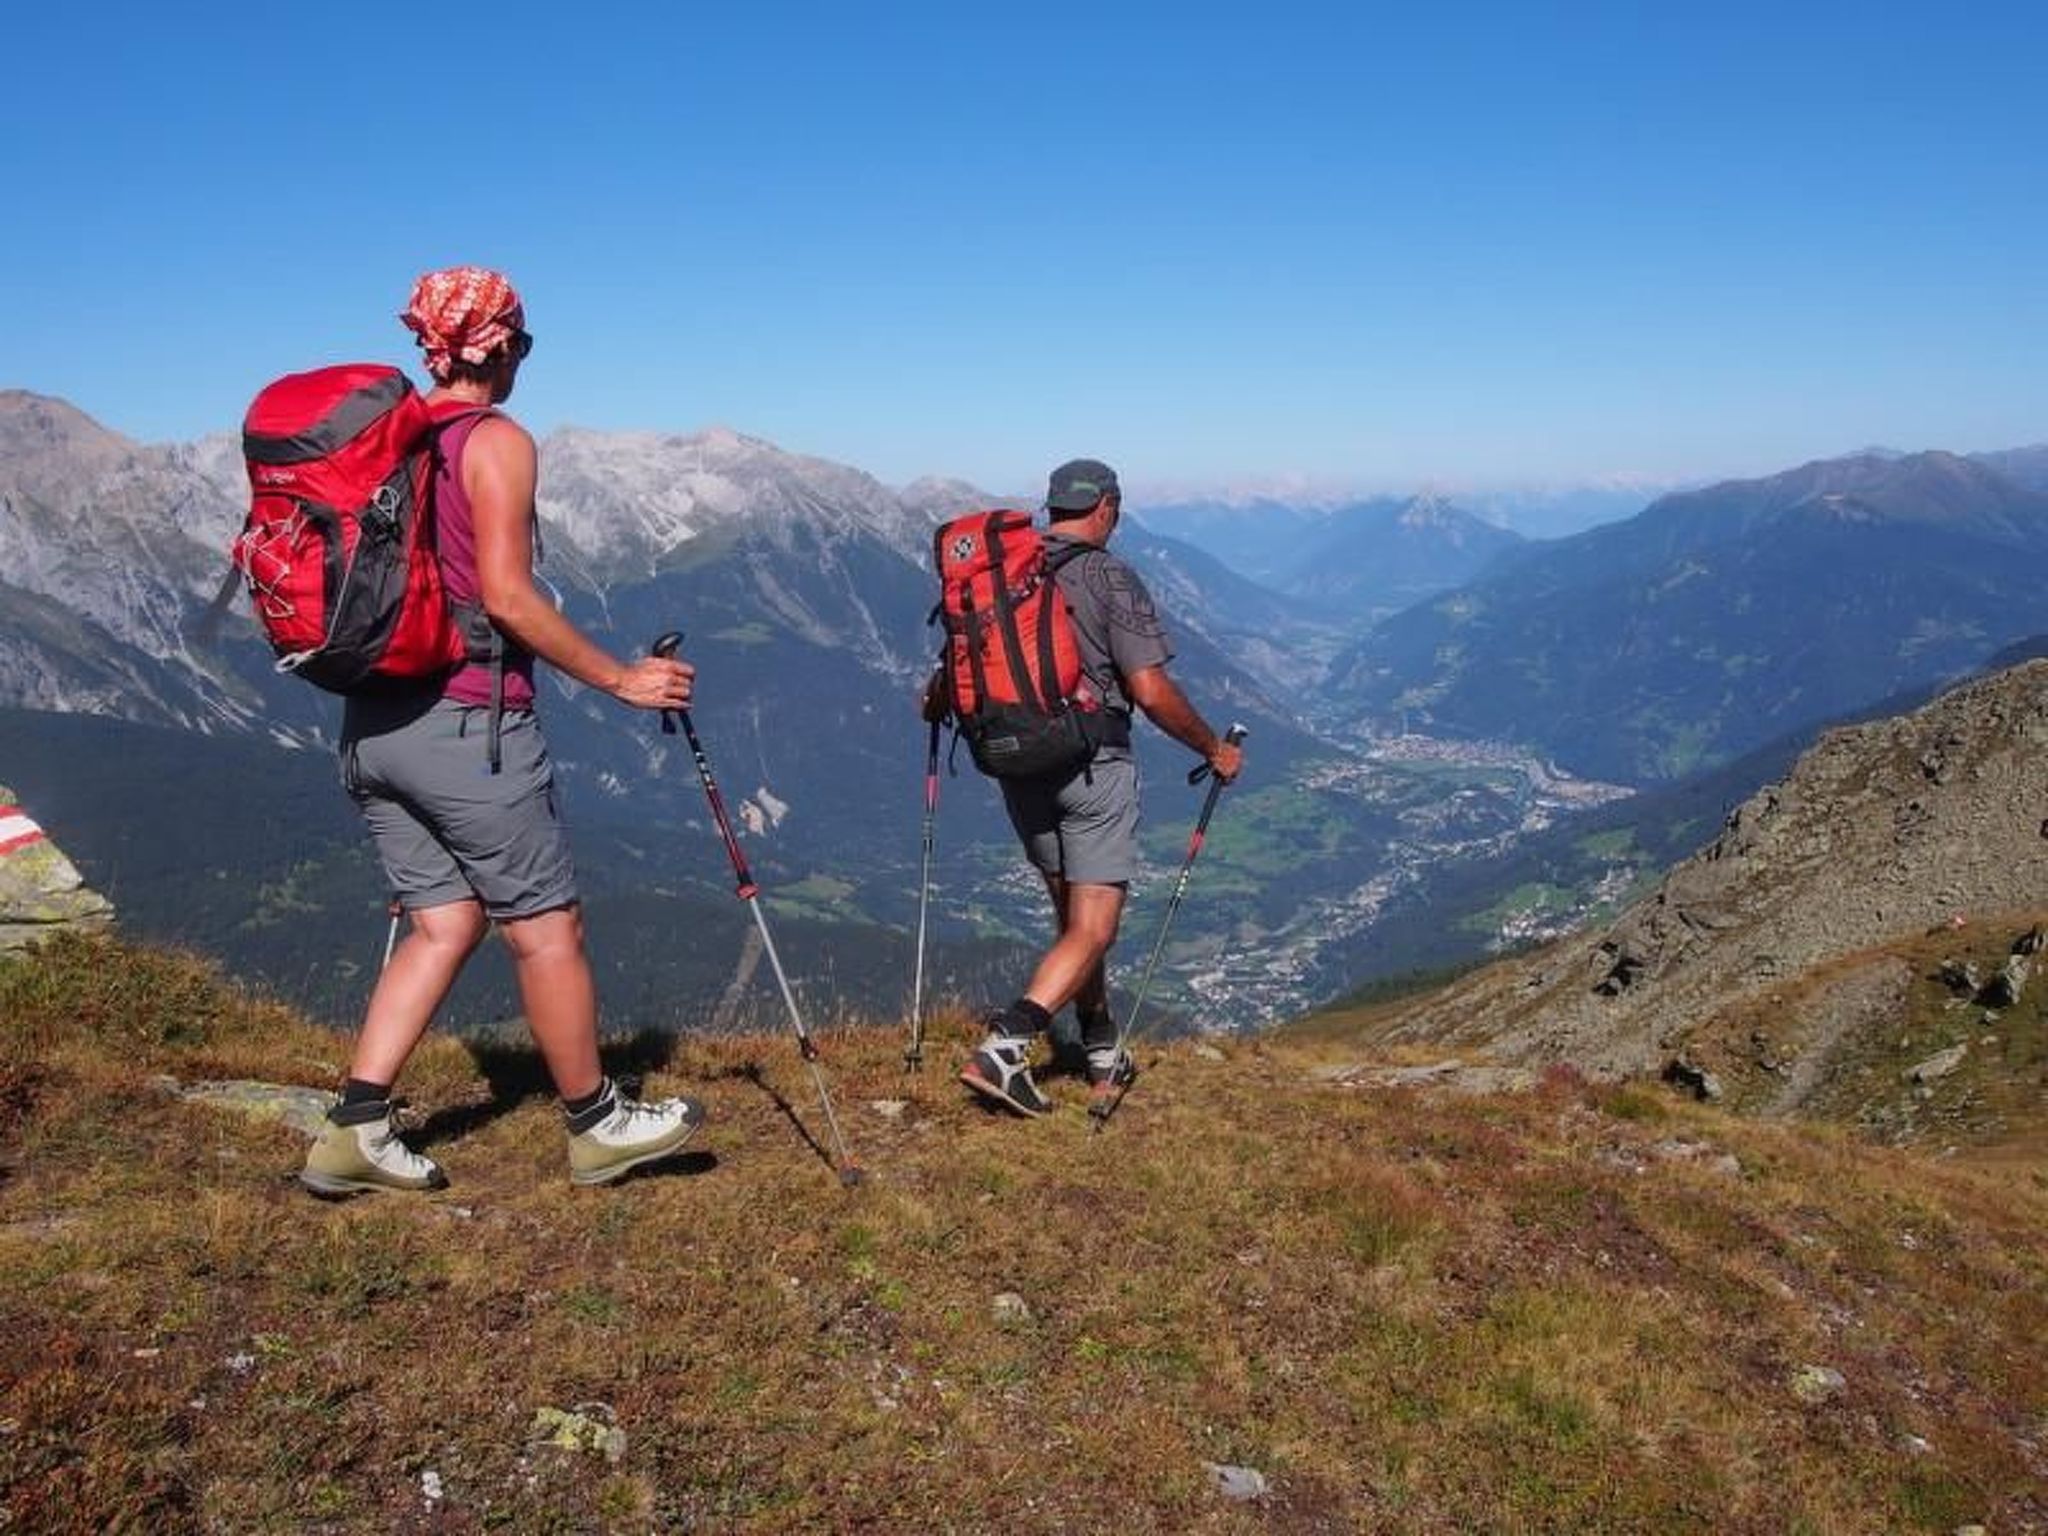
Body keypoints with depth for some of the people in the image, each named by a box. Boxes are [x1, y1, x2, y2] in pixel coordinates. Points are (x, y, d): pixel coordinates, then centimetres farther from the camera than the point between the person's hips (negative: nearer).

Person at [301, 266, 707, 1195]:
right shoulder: (496, 440, -9)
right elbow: (506, 597, -17)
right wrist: (621, 679, -11)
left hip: (372, 724, 8)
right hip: (465, 722, -8)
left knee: (444, 924, 14)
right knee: (546, 927, 4)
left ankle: (355, 1129, 9)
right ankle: (598, 1125, 17)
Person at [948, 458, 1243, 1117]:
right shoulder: (1111, 579, -11)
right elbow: (1152, 691, -16)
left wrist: (934, 704, 34)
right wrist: (1214, 750, -2)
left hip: (1016, 767, 6)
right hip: (1093, 766, -6)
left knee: (1070, 914, 19)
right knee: (1093, 929, -2)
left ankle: (1103, 1056, 29)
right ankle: (1005, 1045, -17)